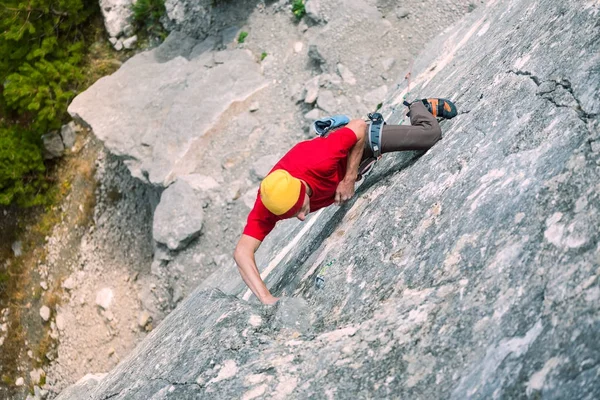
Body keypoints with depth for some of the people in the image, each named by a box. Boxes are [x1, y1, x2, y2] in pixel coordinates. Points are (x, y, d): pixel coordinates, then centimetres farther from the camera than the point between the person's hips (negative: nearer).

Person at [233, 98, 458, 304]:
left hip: (360, 141, -4)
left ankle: (419, 107, 33)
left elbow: (359, 127, -33)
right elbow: (242, 253, -48)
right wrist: (266, 299, -62)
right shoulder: (266, 208, -42)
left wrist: (348, 179, -36)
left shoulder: (316, 162, -49)